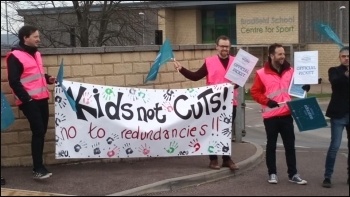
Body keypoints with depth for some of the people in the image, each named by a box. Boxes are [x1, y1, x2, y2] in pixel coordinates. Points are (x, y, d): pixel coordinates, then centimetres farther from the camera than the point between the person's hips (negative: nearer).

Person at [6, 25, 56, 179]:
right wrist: (26, 99, -17)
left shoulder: (36, 54, 18)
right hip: (29, 101, -8)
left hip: (42, 99, 8)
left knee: (41, 131, 7)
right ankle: (38, 169, -10)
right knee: (38, 131, -14)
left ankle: (39, 165, 15)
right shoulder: (15, 56, -9)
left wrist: (48, 78, 11)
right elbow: (14, 82, -13)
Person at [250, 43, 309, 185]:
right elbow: (255, 92, -4)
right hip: (270, 116, -3)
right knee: (271, 145, 7)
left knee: (290, 145, 6)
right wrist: (267, 101, -16)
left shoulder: (290, 71, 6)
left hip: (287, 114, 3)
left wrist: (304, 88, -4)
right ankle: (272, 173, 17)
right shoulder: (262, 73, -6)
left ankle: (293, 174, 13)